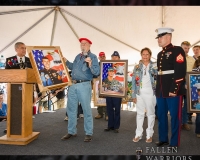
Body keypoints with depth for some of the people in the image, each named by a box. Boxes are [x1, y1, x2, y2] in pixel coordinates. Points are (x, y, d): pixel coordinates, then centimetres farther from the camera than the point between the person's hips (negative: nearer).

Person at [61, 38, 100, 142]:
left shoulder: (92, 57, -5)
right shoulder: (78, 56, 17)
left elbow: (97, 72, -15)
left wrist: (90, 64, -29)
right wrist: (66, 61, 21)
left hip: (84, 85, -7)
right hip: (73, 85, 7)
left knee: (86, 109, 0)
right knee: (71, 109, 12)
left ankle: (89, 133, 11)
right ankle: (72, 131, 25)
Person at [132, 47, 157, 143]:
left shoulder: (154, 66, 1)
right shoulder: (137, 67, 7)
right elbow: (134, 81, 6)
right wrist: (134, 95, 2)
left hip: (150, 93, -2)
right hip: (139, 93, 2)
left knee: (150, 113, 6)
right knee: (139, 113, 8)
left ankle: (149, 135, 17)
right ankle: (138, 134, 17)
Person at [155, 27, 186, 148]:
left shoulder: (177, 50, -6)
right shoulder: (160, 54, 18)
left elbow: (180, 72, -15)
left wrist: (174, 90, -20)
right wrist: (158, 89, 15)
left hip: (173, 91, -7)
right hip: (161, 91, 8)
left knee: (175, 117, 3)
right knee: (161, 115, 13)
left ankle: (174, 142, 16)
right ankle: (163, 139, 28)